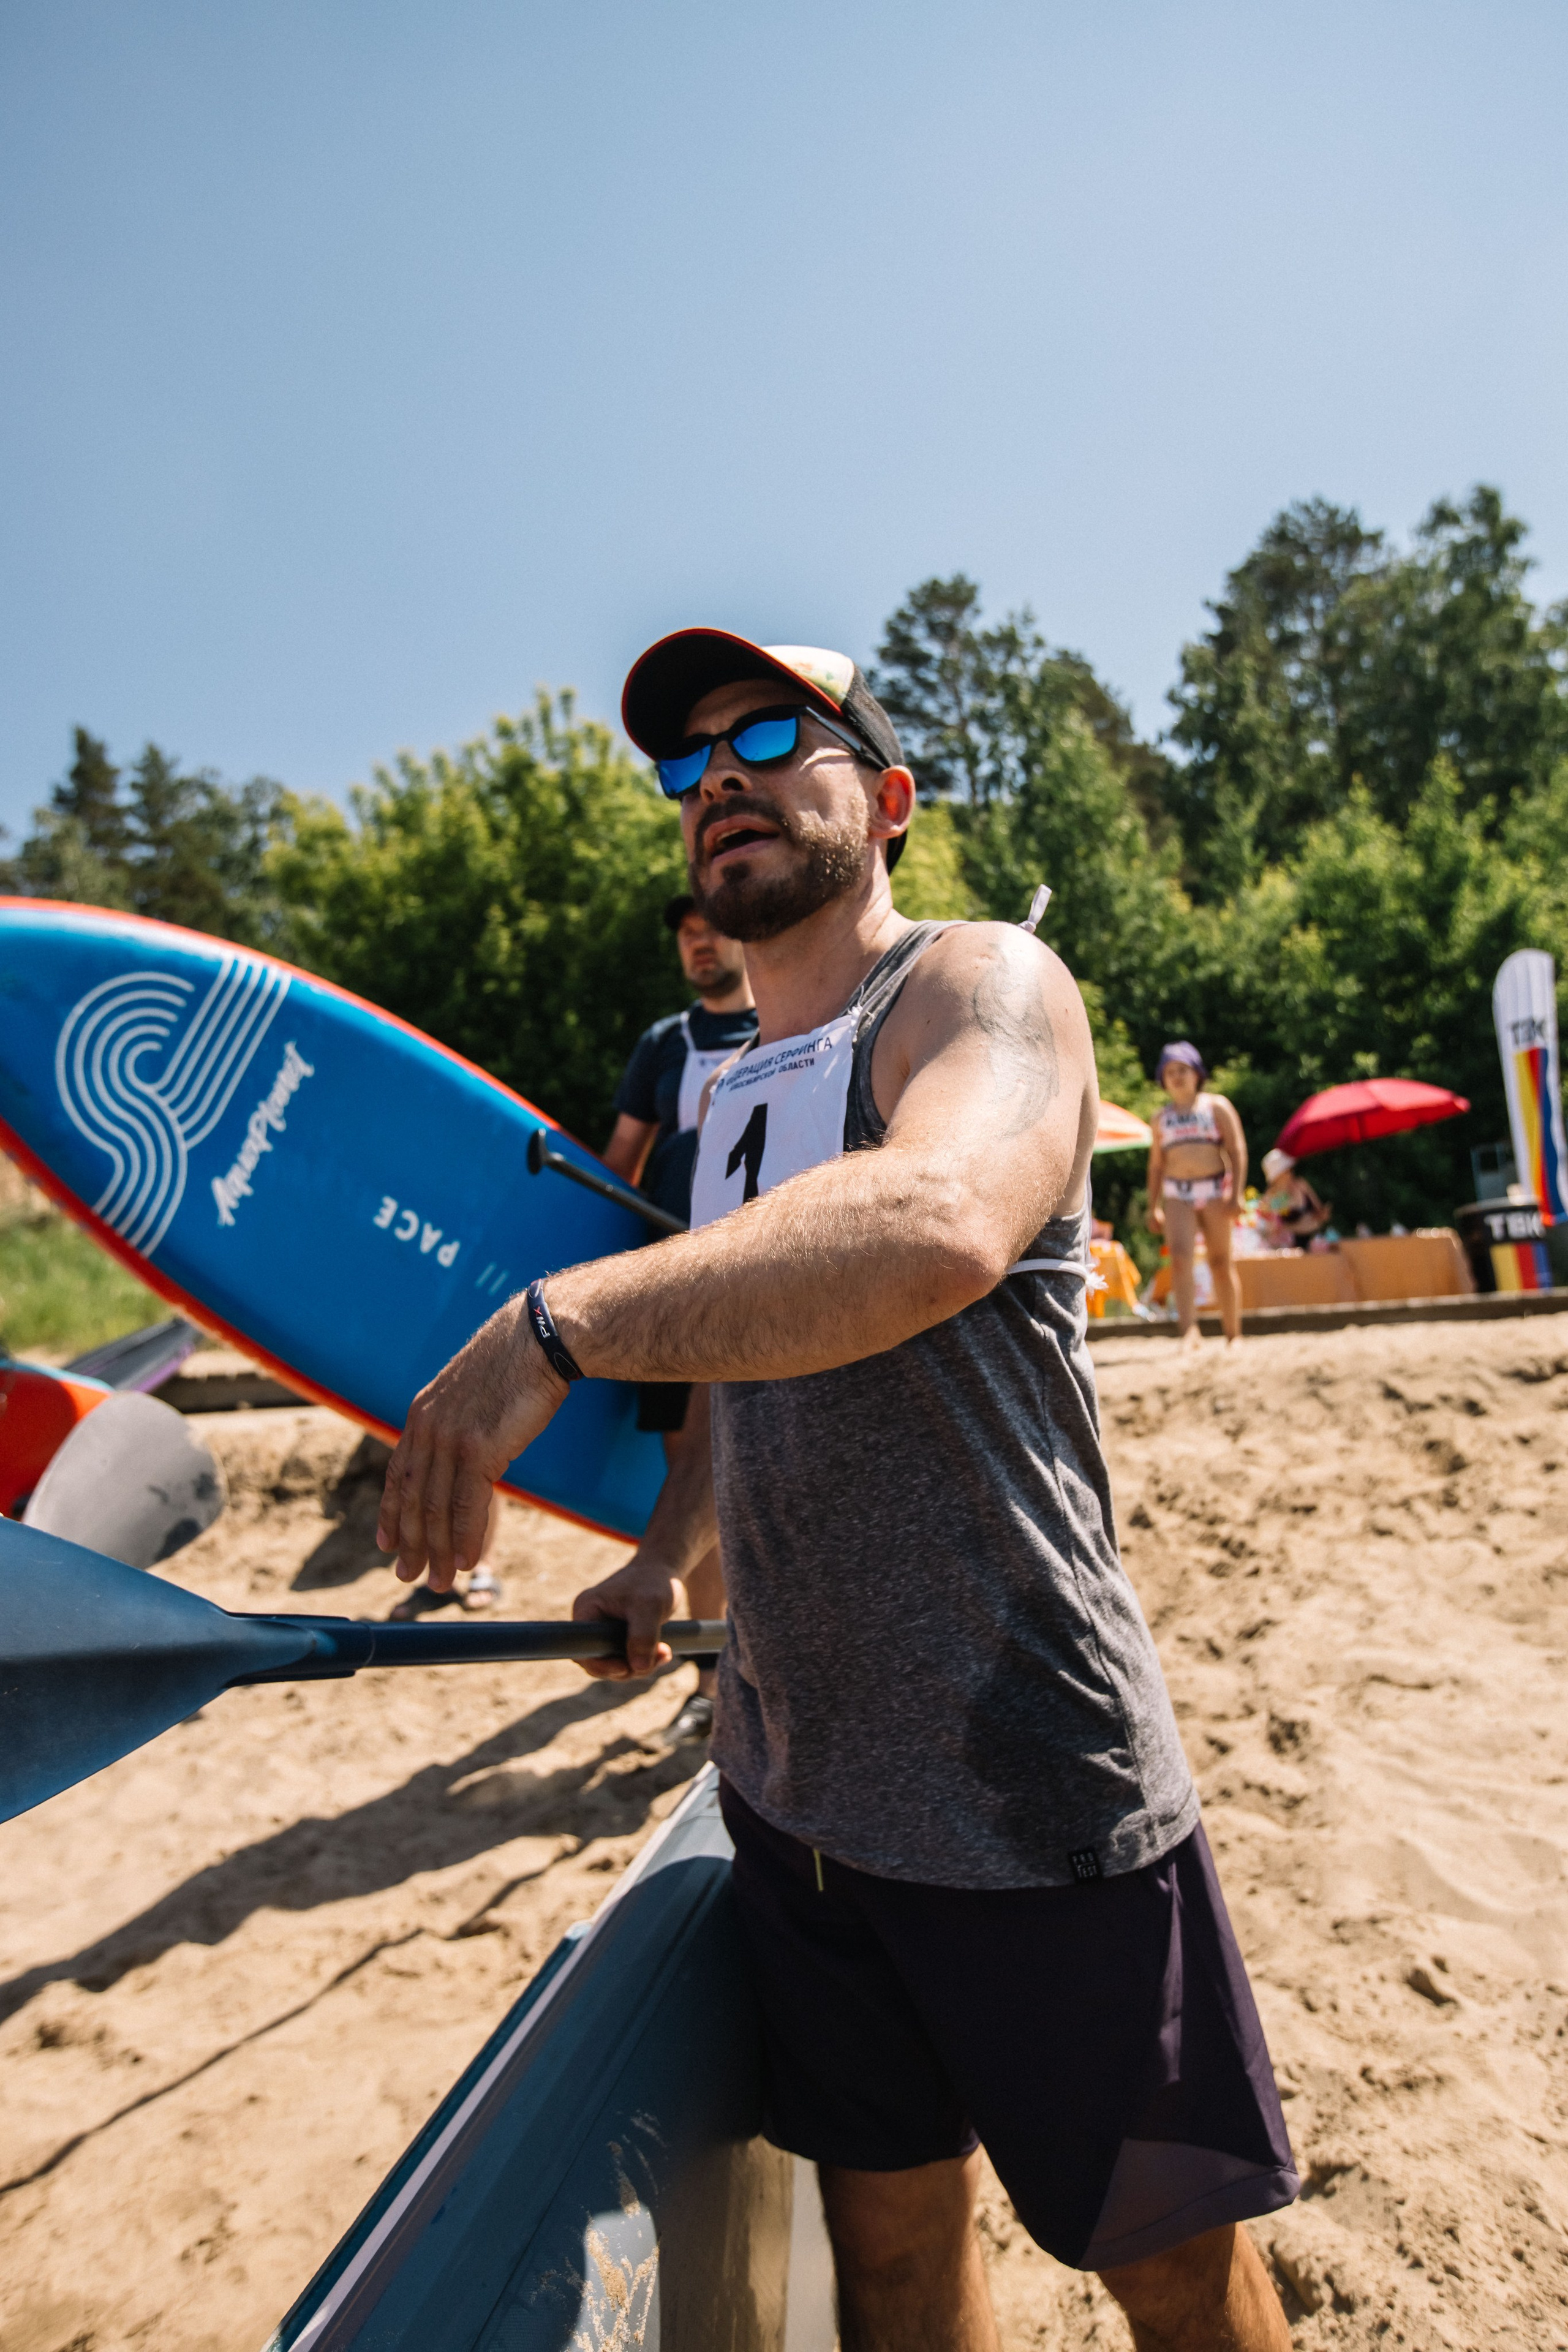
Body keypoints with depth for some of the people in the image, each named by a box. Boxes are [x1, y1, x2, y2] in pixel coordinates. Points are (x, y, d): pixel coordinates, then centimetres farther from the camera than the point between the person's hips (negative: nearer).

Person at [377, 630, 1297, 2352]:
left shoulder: (980, 985, -11)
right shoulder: (733, 1093, 12)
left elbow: (937, 1225, -35)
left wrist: (557, 1324, -37)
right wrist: (665, 1552, 10)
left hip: (1029, 1795, -6)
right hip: (793, 1787, 7)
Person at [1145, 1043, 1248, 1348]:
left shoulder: (1216, 1106, 8)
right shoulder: (1161, 1117, 16)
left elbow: (1238, 1150, 1)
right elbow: (1156, 1165, 18)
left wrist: (1237, 1194, -10)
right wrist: (1153, 1208, 11)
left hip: (1215, 1191, -2)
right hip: (1177, 1196, 2)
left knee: (1221, 1263, 2)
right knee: (1180, 1257, -18)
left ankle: (1233, 1334, 12)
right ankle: (1189, 1331, -25)